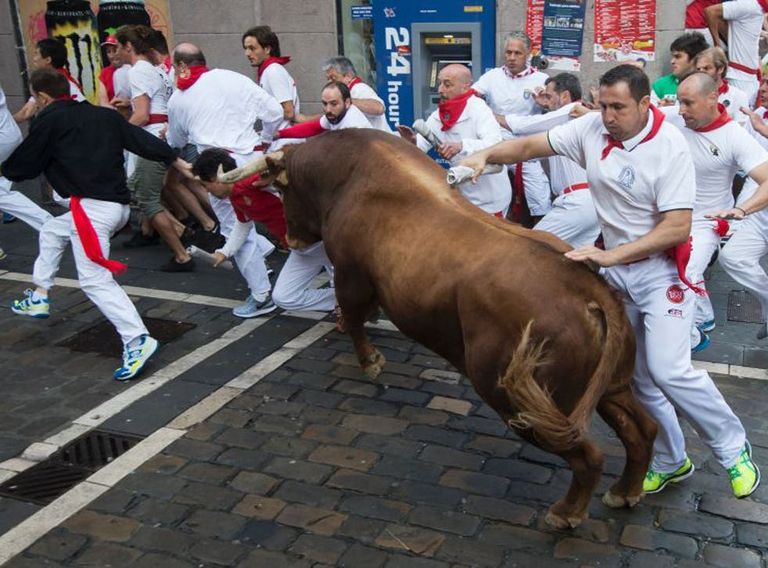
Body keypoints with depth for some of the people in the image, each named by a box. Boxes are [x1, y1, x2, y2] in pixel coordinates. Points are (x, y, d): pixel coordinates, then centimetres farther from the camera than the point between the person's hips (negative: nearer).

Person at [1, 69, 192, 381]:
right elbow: (142, 139, 15)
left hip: (92, 207, -8)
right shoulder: (104, 115, 15)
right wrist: (179, 162, 24)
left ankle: (137, 340, -21)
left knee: (94, 280, -10)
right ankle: (39, 297, 37)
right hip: (118, 205, 8)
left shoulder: (49, 121, -1)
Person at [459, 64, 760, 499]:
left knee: (669, 370, -16)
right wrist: (485, 156, -15)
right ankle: (670, 462, 27)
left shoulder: (670, 148, -20)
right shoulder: (592, 127, -6)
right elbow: (532, 145, 1)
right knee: (638, 376, 9)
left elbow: (678, 227, -23)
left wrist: (611, 255, -29)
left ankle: (734, 449, 8)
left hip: (662, 271, -5)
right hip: (616, 270, 5)